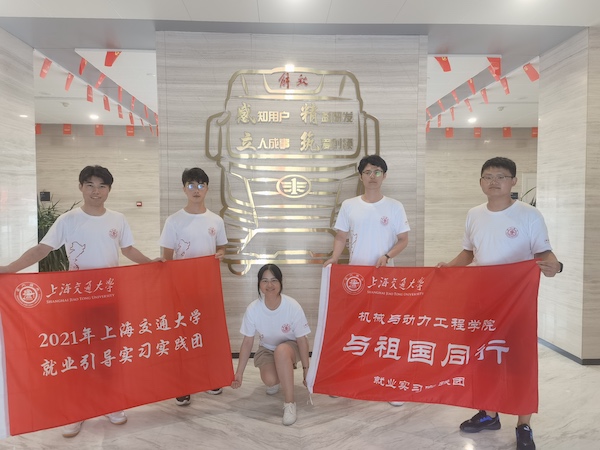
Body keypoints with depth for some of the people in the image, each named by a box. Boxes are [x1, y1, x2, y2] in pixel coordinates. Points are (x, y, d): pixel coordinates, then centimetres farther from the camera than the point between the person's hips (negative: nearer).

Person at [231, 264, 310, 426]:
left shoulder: (293, 306, -27)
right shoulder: (253, 308, -21)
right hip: (267, 349, 2)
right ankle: (277, 380, 13)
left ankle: (289, 402, -22)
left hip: (290, 347, -2)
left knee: (281, 350, -38)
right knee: (269, 379, -28)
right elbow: (247, 342, -10)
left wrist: (306, 370, -12)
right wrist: (239, 373, -6)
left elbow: (302, 340, -16)